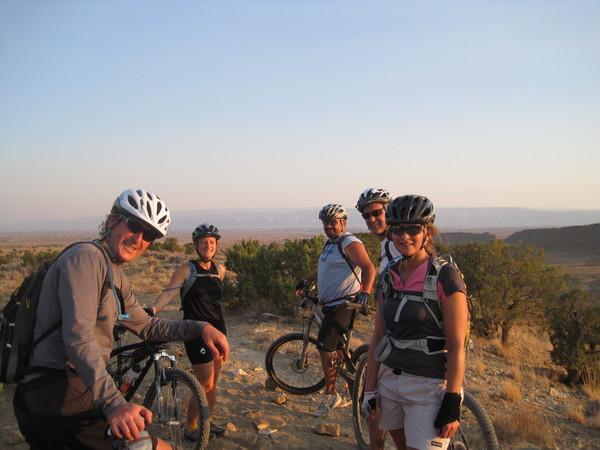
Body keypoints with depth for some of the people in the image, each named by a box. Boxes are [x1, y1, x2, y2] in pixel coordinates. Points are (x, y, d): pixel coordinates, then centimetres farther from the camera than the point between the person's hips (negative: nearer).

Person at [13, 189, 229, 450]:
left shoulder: (117, 278, 16)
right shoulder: (86, 256, -15)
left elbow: (145, 326, 22)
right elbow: (78, 338, -27)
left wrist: (200, 328, 7)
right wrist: (114, 403, -36)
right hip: (58, 396, -10)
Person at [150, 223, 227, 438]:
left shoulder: (220, 270, 8)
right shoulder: (187, 270, -9)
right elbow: (169, 292, -23)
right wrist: (153, 309, -41)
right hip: (197, 333, -6)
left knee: (213, 382, 14)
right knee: (205, 384, -6)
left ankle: (208, 421, 31)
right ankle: (191, 427, 12)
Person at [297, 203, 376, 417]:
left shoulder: (350, 243, -13)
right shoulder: (330, 244, 16)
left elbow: (369, 268, -24)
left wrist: (364, 292, -38)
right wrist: (305, 280, 26)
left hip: (344, 304, -10)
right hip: (331, 304, 10)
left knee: (325, 347, -12)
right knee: (333, 348, 16)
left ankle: (330, 396, 1)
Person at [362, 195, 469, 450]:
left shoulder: (444, 276, -12)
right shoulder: (388, 277, 4)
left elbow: (457, 347, -13)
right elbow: (378, 337, 7)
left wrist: (452, 405, -15)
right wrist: (369, 389, 6)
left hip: (429, 388, -5)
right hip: (390, 382, 5)